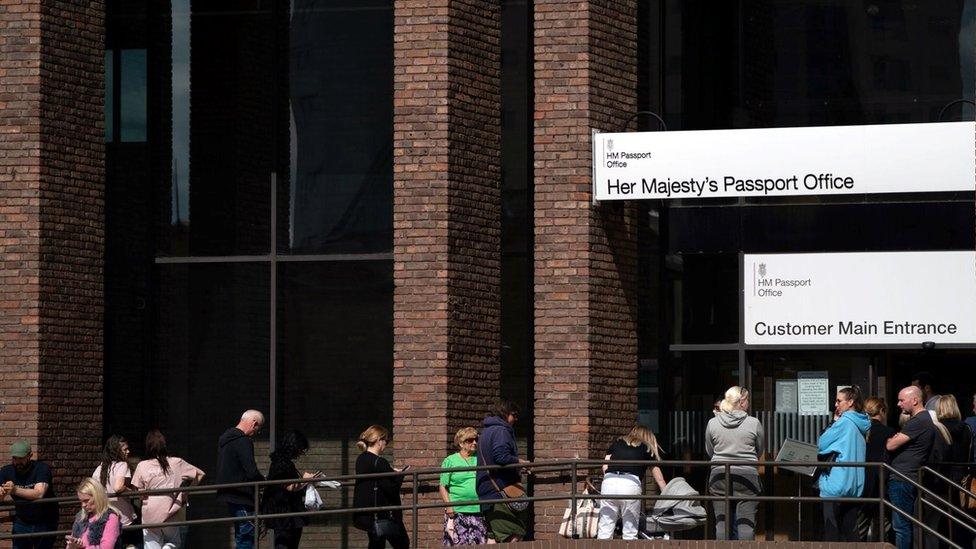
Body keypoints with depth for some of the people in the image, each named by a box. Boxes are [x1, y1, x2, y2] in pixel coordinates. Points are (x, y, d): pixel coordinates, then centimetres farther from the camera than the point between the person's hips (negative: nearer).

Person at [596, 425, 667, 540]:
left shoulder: (617, 443, 26)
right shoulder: (647, 449, 20)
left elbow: (605, 467, 17)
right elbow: (659, 479, 20)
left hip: (609, 482, 2)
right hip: (631, 484, -2)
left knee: (604, 531, 2)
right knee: (630, 533, 4)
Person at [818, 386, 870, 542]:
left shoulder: (844, 422, -13)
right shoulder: (862, 424, 12)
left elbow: (821, 445, -9)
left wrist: (834, 422, 2)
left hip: (837, 485, -8)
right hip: (855, 486, 8)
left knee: (831, 532, -4)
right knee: (850, 531, 8)